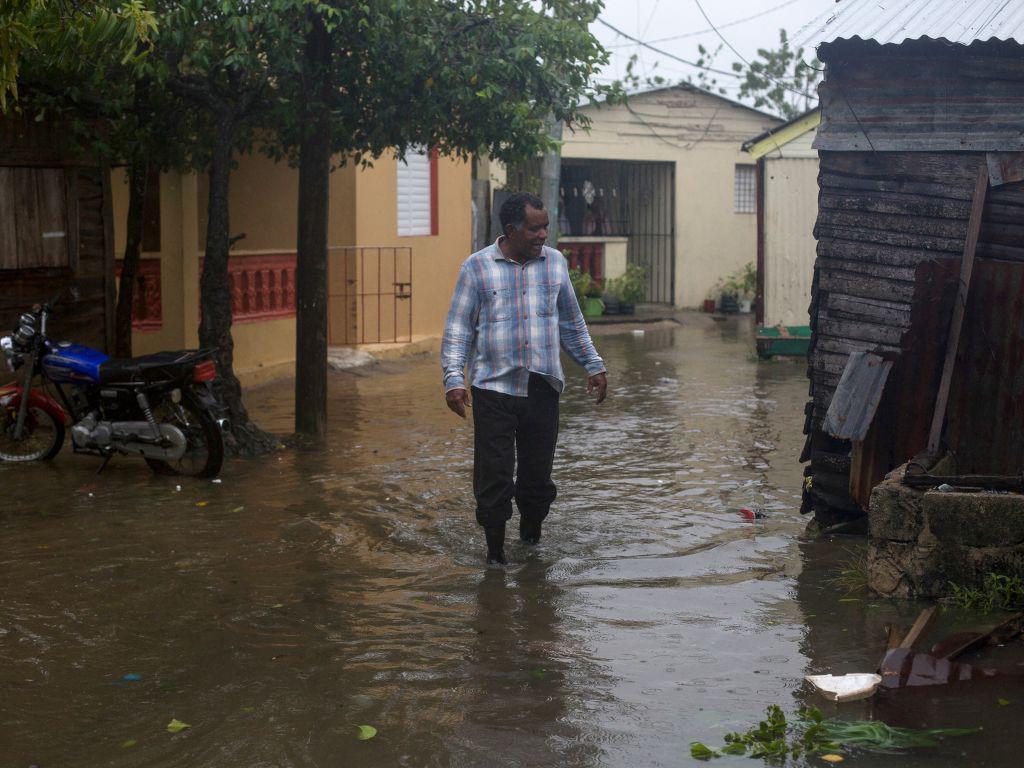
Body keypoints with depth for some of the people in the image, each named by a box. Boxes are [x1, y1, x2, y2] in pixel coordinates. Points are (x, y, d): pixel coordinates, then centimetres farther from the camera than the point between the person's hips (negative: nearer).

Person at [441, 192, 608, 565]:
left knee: (538, 475, 7)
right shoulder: (477, 267, -1)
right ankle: (495, 553, 9)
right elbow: (457, 328, 0)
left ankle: (531, 542, 27)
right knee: (494, 477, -4)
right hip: (494, 389, -3)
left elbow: (572, 323, 21)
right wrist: (453, 378, -10)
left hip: (543, 388, 3)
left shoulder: (555, 262, 10)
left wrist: (593, 366, 19)